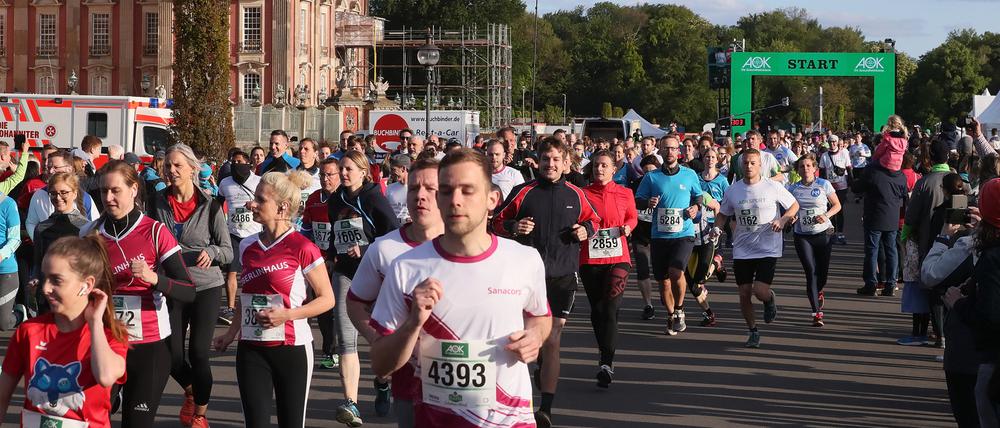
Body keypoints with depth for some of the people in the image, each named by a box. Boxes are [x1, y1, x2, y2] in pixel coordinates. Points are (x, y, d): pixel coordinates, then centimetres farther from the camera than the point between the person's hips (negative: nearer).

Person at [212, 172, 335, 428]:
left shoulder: (302, 248, -11)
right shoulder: (248, 247, 7)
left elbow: (327, 299, -7)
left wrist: (287, 315, -18)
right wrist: (231, 333, 12)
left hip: (292, 347, -4)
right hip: (251, 348, 4)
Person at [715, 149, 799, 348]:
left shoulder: (773, 187, -6)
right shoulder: (733, 190, 1)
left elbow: (794, 206, 6)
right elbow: (723, 214, 14)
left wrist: (783, 220, -12)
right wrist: (717, 227, -6)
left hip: (768, 248, -3)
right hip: (742, 250, 3)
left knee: (760, 290, -16)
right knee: (744, 293, 3)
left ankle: (770, 299, 22)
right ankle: (753, 331, 24)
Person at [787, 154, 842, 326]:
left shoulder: (823, 185, -1)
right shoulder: (793, 188, 4)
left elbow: (837, 205, 5)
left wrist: (827, 215, -13)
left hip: (823, 234, 0)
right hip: (802, 236, 0)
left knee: (823, 272, 3)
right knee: (811, 272, -8)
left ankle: (818, 292, 42)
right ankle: (817, 313, -5)